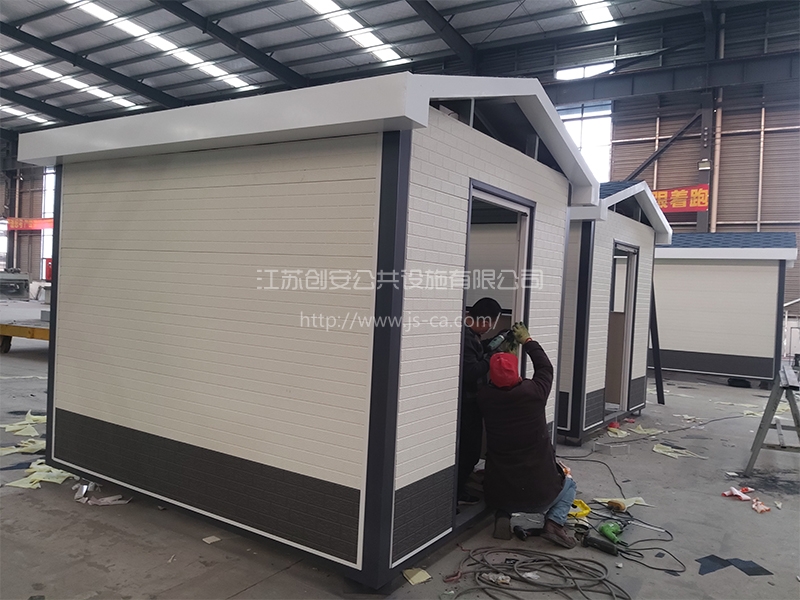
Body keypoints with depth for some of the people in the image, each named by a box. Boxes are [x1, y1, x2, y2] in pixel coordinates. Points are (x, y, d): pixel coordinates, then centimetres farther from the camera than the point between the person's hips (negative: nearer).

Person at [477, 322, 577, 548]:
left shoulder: (484, 397, -10)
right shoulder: (533, 392, -15)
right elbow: (545, 367, 6)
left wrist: (500, 353, 23)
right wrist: (527, 341, 19)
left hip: (498, 494, 2)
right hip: (539, 493, -2)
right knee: (568, 485, 31)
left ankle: (502, 517, 11)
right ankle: (554, 522, 5)